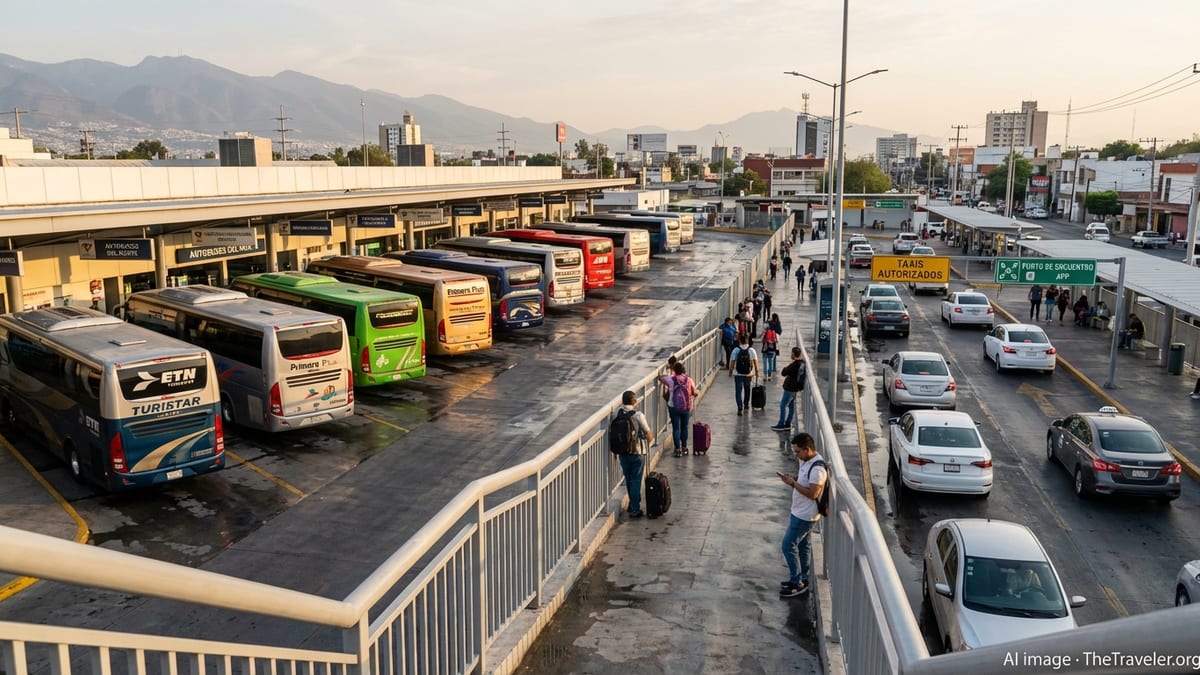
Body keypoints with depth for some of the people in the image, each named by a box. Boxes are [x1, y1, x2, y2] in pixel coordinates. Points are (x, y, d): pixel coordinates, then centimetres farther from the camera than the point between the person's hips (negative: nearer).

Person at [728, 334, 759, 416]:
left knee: (738, 391, 2)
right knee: (747, 390, 23)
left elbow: (732, 362, -6)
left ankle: (740, 407, -10)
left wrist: (730, 371, 6)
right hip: (749, 374, 2)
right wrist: (756, 372, 11)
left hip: (738, 374, -2)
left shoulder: (736, 350, -9)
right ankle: (746, 404, 37)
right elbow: (755, 362, -1)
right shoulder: (752, 350, -5)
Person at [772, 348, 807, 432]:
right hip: (795, 388, 9)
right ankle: (788, 424, 21)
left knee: (783, 405, -1)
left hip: (790, 388, -9)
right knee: (791, 406, 15)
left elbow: (783, 373, -16)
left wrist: (785, 368, 4)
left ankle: (781, 425, 3)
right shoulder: (803, 363, 2)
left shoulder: (794, 365, -25)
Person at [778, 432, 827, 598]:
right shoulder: (806, 461, 4)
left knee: (788, 545, -5)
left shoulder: (817, 468, -27)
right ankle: (802, 579, 31)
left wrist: (793, 483, -24)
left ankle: (797, 583, 6)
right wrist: (793, 477, 0)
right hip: (799, 512, 10)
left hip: (805, 515, -10)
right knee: (801, 545, 19)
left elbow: (813, 493, -27)